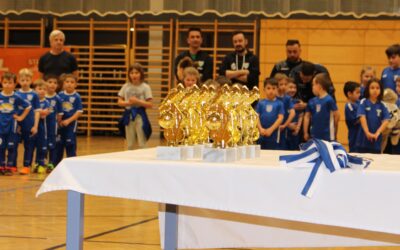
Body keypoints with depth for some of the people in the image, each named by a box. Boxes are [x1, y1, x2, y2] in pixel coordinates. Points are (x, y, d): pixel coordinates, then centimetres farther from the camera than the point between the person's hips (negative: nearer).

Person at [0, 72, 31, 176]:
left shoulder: (16, 97, -5)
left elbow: (28, 107, 2)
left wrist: (21, 117, 0)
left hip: (12, 126, -1)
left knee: (12, 147, 4)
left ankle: (10, 167, 11)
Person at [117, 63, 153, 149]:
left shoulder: (145, 87, -3)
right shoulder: (126, 86, 6)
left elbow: (150, 105, -6)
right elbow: (119, 102, 8)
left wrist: (137, 101, -17)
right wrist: (128, 103, -12)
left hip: (140, 116, -3)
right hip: (129, 116, 3)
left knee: (142, 144, -3)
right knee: (130, 145, 10)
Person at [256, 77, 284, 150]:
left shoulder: (279, 104, 2)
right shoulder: (260, 103, 7)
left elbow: (280, 118, -4)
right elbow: (256, 117, 2)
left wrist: (271, 129, -12)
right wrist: (260, 129, -13)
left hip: (274, 136, -2)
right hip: (262, 136, 2)